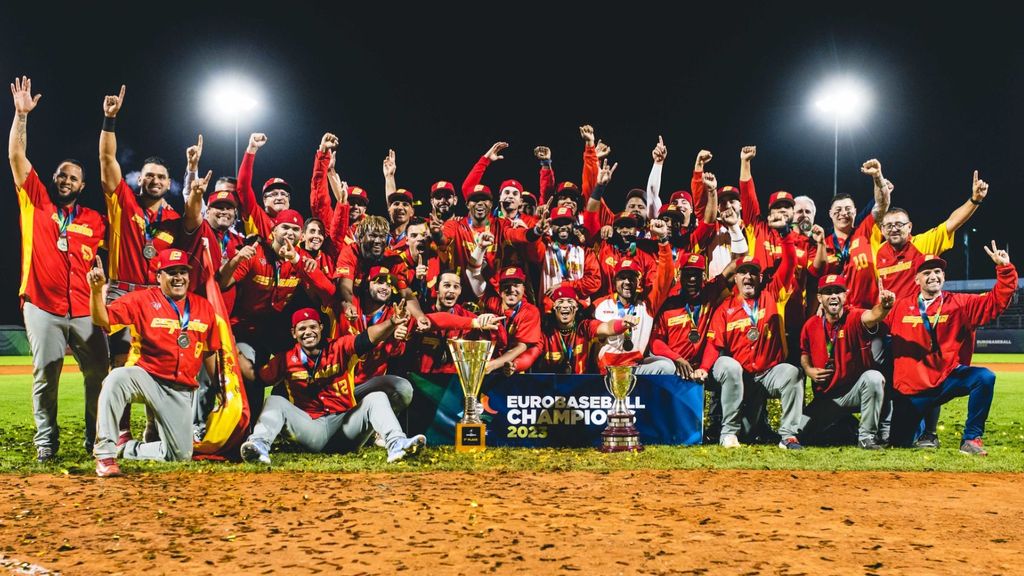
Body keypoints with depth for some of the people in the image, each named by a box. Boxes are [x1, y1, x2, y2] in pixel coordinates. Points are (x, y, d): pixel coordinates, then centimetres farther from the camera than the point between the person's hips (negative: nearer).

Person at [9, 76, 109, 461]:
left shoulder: (93, 221, 11)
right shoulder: (35, 200, 8)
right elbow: (16, 155, 1)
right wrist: (21, 114, -6)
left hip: (84, 310, 1)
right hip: (41, 307, -1)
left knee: (99, 374, -2)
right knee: (45, 374, -1)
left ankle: (98, 439, 11)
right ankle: (45, 440, 10)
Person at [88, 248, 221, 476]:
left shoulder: (204, 307, 7)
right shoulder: (142, 300, -3)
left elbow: (209, 354, 13)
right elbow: (102, 319, -13)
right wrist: (96, 290, -32)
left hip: (181, 390, 3)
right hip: (145, 378, -3)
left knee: (181, 454, -4)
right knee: (117, 378, -38)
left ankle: (124, 449, 20)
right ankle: (105, 452, -28)